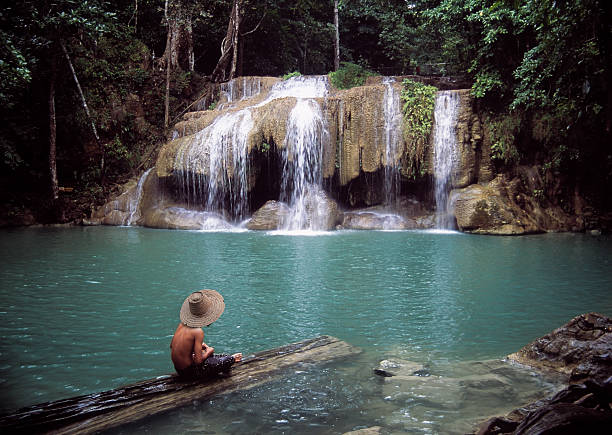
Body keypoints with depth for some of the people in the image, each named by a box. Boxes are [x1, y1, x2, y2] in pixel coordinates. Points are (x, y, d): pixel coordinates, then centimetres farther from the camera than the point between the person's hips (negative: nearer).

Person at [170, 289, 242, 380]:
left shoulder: (182, 324, -4)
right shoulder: (198, 332, -25)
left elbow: (171, 346, 10)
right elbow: (198, 361, -25)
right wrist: (208, 351, -5)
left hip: (178, 368, 8)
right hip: (189, 372, -8)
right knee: (227, 360, -4)